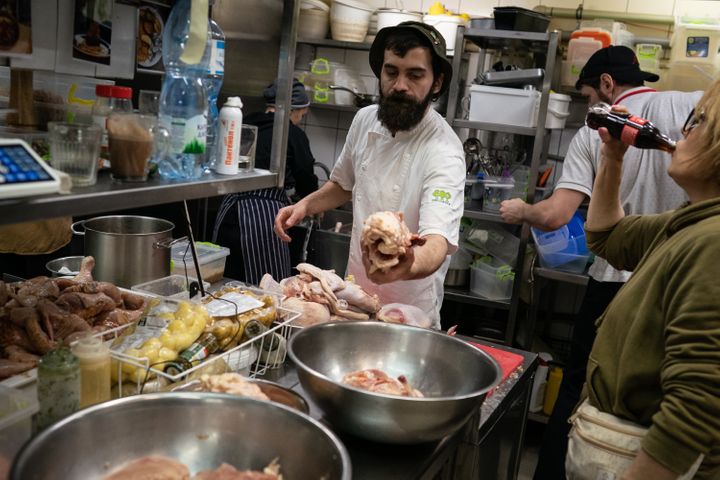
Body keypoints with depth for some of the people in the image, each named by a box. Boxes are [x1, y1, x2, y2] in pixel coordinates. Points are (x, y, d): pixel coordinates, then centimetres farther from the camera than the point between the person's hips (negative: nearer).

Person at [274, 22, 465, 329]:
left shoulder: (443, 151, -25)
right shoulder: (365, 120, -5)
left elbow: (437, 243, -39)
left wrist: (406, 267, -60)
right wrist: (306, 205, -5)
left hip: (409, 310, -5)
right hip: (354, 292, 5)